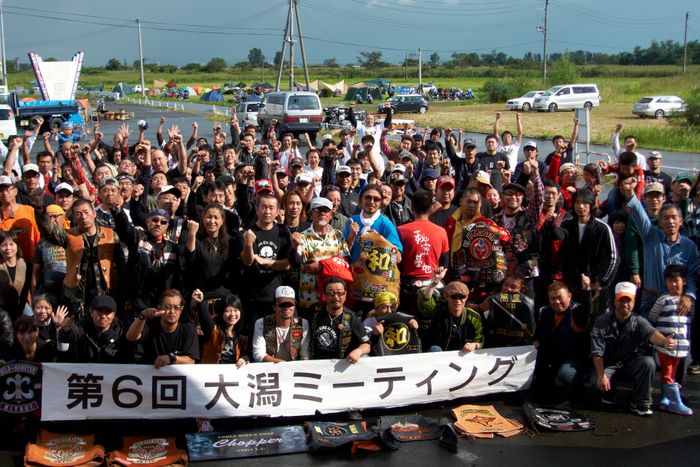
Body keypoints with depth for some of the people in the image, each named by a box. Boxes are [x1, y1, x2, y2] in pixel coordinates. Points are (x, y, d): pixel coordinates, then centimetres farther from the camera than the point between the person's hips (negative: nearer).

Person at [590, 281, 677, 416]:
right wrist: (601, 375, -28)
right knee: (596, 380, -31)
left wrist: (664, 341, -56)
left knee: (648, 362, -29)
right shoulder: (602, 321, -9)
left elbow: (651, 333, -32)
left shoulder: (639, 322, -7)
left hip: (632, 363, 1)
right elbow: (597, 352, -16)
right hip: (608, 364, -1)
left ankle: (640, 403, -11)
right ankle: (608, 395, 9)